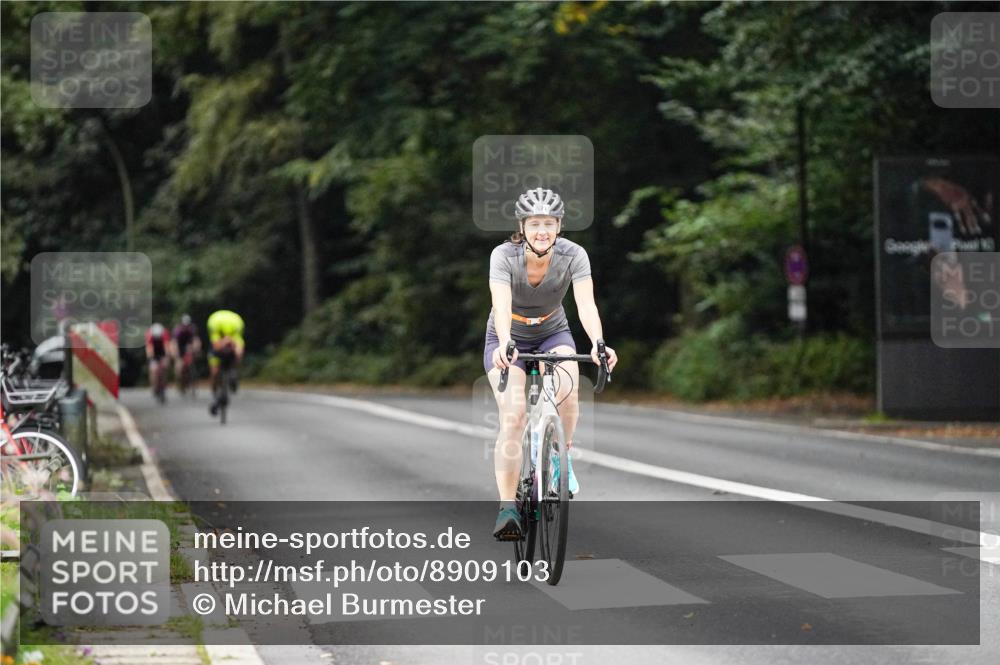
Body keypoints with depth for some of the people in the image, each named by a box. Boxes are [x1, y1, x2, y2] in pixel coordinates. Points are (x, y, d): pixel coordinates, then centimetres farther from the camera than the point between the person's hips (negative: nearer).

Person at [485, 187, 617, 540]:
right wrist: (504, 345, -57)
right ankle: (507, 508, -18)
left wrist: (598, 344, -50)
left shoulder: (573, 255, -20)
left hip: (553, 334, 1)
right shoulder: (504, 255, -25)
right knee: (512, 419, -20)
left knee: (566, 392, -29)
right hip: (509, 339, -1)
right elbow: (502, 305, -39)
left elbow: (586, 303, -32)